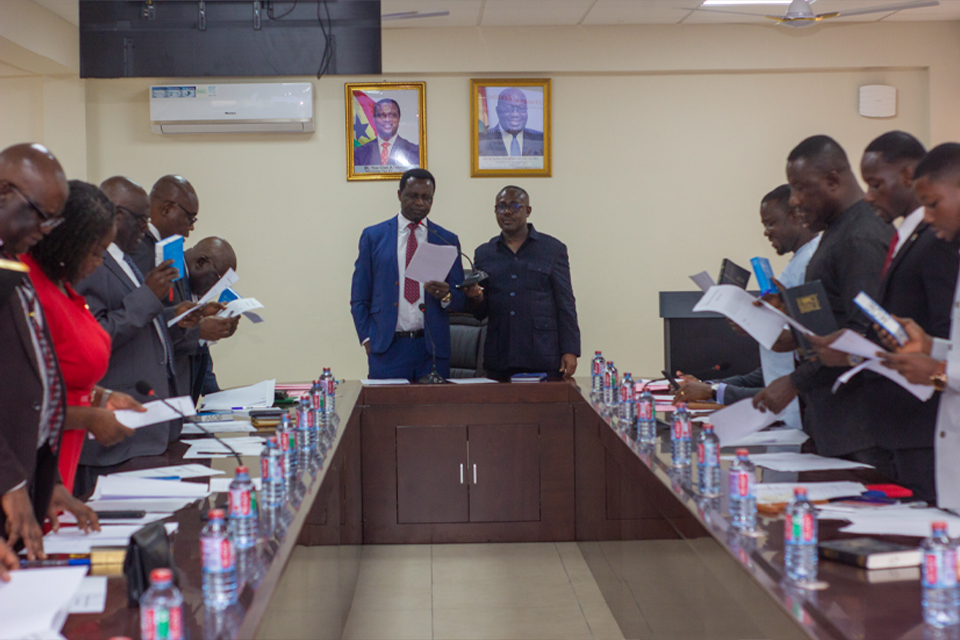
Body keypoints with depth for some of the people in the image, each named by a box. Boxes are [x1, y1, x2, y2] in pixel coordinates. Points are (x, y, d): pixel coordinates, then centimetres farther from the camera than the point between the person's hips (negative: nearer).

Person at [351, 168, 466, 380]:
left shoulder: (447, 240, 10)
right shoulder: (373, 236, 8)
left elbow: (460, 300, 10)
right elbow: (359, 297, 8)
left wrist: (446, 296, -13)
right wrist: (367, 339, -3)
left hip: (432, 349, 1)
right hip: (387, 348, -1)